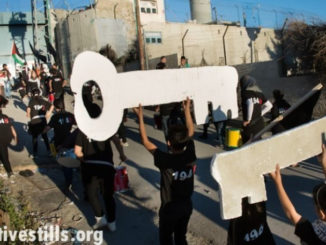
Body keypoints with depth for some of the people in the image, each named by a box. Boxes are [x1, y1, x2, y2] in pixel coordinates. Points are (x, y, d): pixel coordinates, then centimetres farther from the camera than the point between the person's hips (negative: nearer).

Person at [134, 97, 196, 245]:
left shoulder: (165, 161, -30)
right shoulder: (190, 156, -17)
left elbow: (145, 142, -20)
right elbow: (190, 132, -1)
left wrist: (140, 117, -15)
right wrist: (187, 109, 7)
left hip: (169, 209, -4)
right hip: (187, 206, 4)